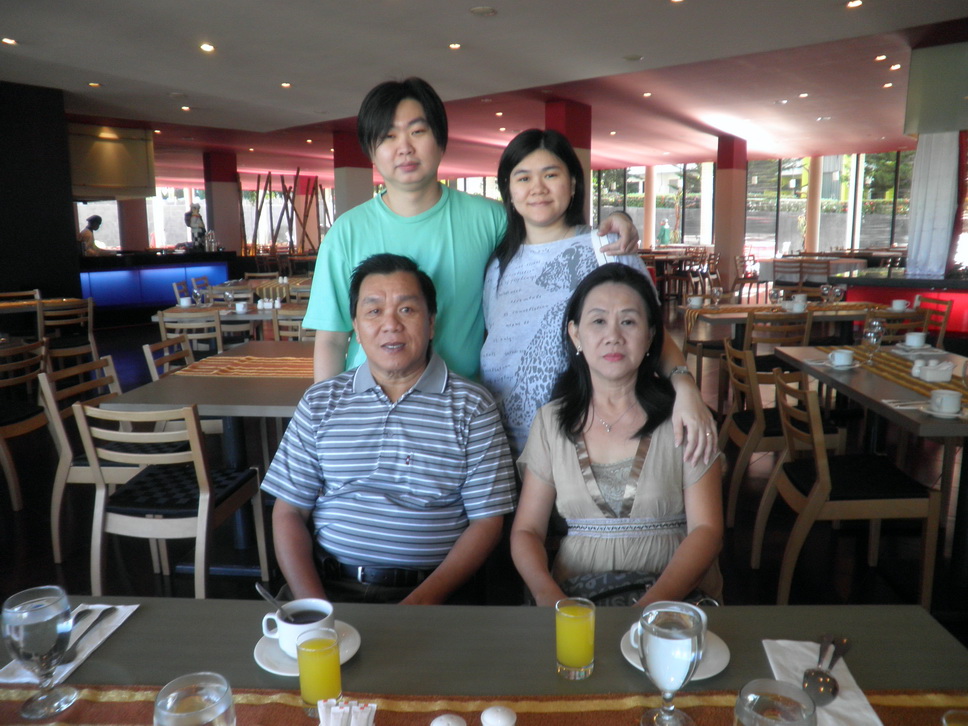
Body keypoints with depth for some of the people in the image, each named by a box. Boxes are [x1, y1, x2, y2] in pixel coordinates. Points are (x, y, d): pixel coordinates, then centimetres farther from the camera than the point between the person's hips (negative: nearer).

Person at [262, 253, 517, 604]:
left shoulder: (473, 407, 0)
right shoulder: (320, 402, 7)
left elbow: (486, 522, -1)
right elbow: (288, 513, 7)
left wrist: (418, 604, -13)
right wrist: (313, 605, -8)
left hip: (429, 593, -1)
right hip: (329, 588, 2)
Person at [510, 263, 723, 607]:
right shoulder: (550, 421, 6)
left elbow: (706, 529, -4)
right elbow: (526, 530, 5)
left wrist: (651, 604, -19)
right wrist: (548, 595, -15)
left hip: (676, 591, -1)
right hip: (576, 595, 2)